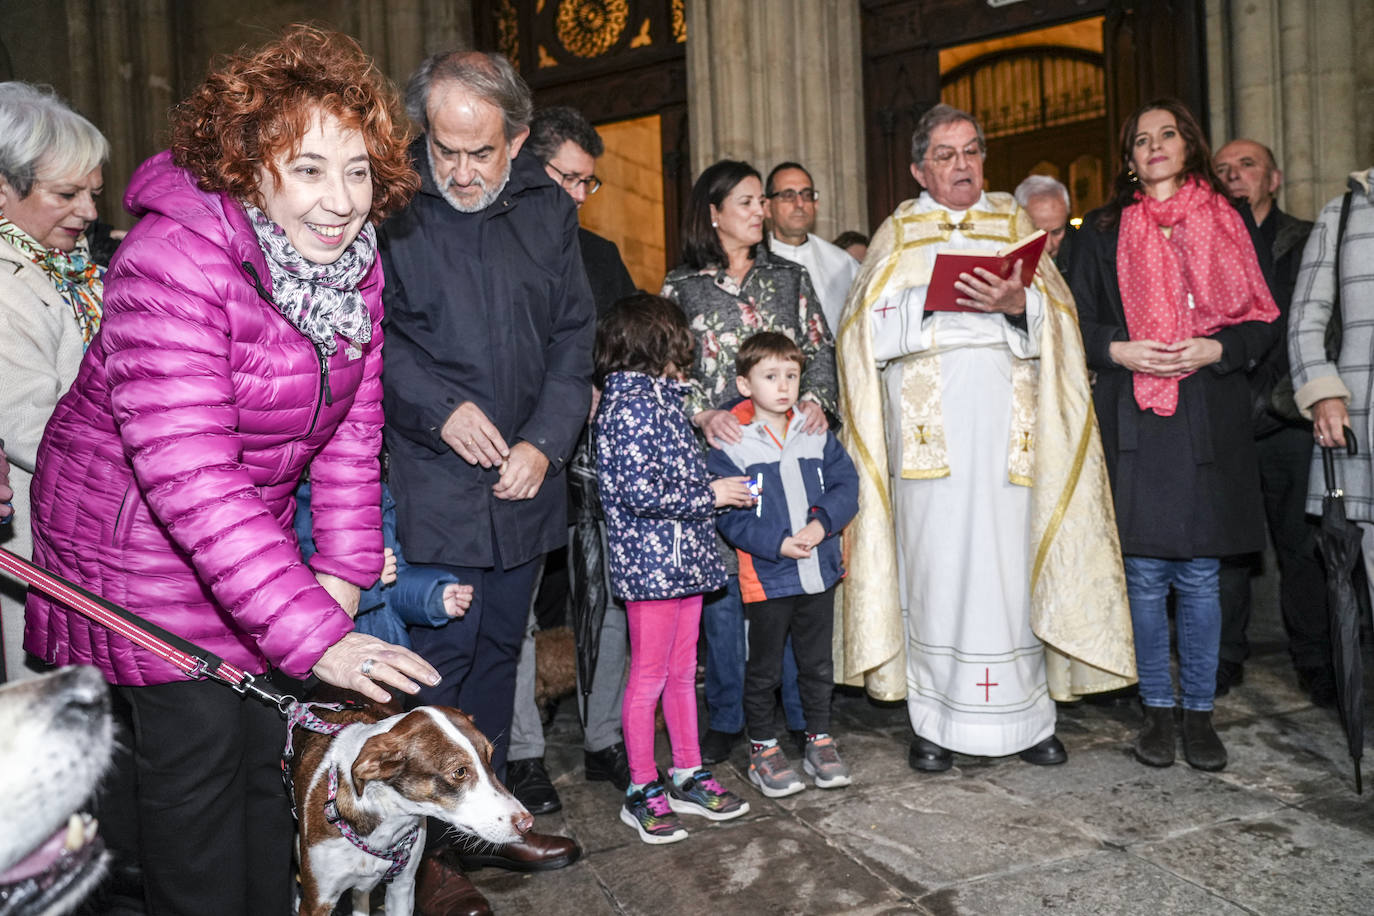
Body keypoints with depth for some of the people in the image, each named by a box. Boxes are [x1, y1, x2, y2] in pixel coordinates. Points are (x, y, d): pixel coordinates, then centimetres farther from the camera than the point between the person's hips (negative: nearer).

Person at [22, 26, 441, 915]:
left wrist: (343, 568, -9)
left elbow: (353, 420, -2)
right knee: (199, 742, -3)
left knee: (267, 739, 15)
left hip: (255, 526, 6)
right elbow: (190, 477, -35)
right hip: (137, 533, -6)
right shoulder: (173, 262, -29)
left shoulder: (354, 255, -7)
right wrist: (314, 635, -38)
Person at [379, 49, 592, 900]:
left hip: (524, 478, 5)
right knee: (438, 656, -1)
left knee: (498, 649, 15)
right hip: (431, 479, -4)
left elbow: (574, 334, 7)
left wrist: (546, 442, -4)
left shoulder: (549, 208, 7)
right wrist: (439, 407, -14)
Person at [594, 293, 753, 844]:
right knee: (649, 675, 3)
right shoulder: (629, 401, -15)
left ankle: (687, 777, 29)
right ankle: (642, 791, 17)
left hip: (684, 555, 9)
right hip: (652, 560, -9)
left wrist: (718, 489, 8)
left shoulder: (658, 395, 14)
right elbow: (639, 490, -22)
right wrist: (710, 495, -13)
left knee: (682, 671, 16)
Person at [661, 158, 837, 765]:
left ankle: (800, 710, 16)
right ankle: (726, 718, 13)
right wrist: (704, 415, -14)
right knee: (720, 581, 1)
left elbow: (820, 346, 12)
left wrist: (816, 399, -7)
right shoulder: (682, 286, 9)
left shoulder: (789, 277, 16)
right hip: (718, 445, -1)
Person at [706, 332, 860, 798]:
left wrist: (822, 523, -15)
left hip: (819, 571, 4)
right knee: (764, 668, 9)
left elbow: (846, 484, 3)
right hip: (766, 577, -4)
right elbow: (727, 514, -13)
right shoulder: (731, 444, -10)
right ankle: (763, 749, 25)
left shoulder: (817, 435, 4)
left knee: (817, 662, 17)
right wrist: (778, 543, -21)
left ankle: (820, 740, 34)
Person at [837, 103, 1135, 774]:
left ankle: (1024, 716, 12)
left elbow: (1056, 316, 7)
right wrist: (936, 301, -11)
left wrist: (1017, 304, -13)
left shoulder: (1015, 225, 18)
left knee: (1012, 560, -1)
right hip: (928, 425, -1)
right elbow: (869, 328, 3)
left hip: (1007, 423, 1)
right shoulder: (898, 234, 15)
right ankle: (935, 720, 8)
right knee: (934, 561, -2)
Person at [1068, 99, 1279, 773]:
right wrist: (1119, 350, -10)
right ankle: (1158, 709, 17)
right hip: (1133, 420, 0)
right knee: (1145, 576, 2)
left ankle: (1199, 712, 19)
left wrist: (1214, 349, -9)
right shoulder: (1103, 231, 11)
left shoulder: (1231, 222, 12)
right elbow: (1077, 321, 8)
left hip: (1209, 420, 1)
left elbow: (1262, 319, 9)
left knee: (1199, 576, 4)